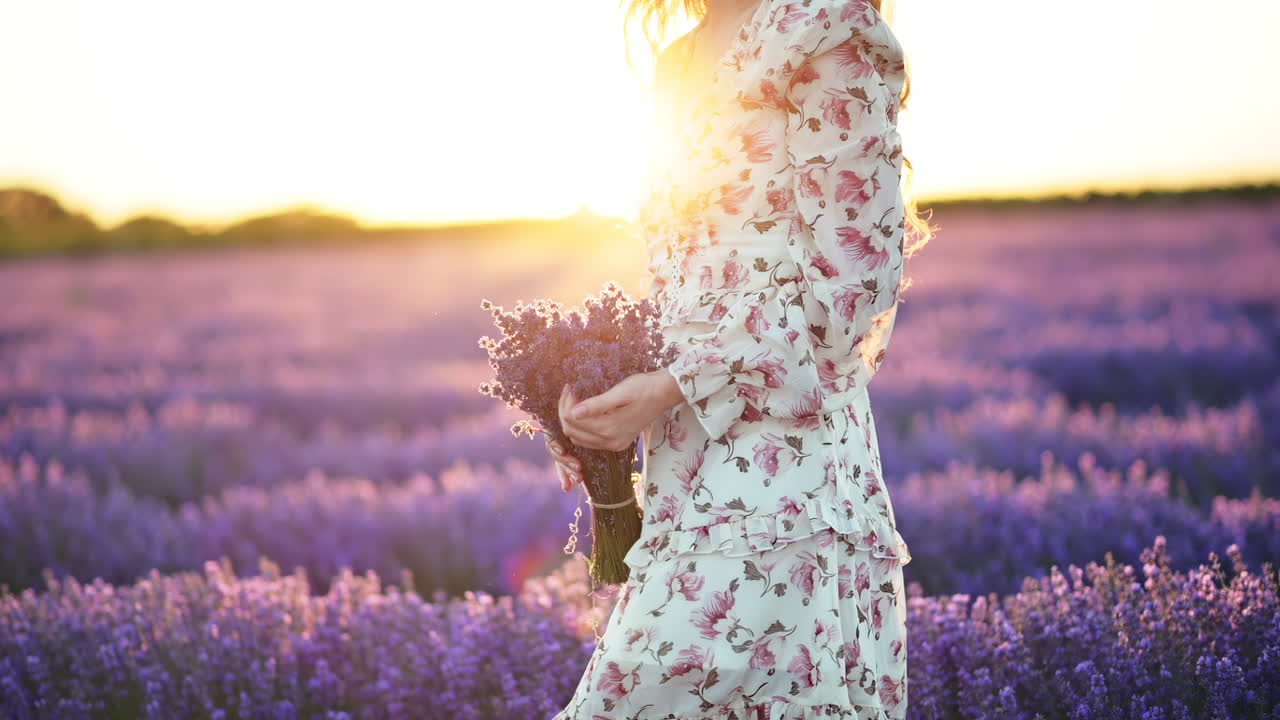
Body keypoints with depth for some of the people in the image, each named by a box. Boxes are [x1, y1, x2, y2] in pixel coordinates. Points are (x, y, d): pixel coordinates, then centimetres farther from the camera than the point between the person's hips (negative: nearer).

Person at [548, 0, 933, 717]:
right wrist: (599, 391, 8)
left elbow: (853, 279, -11)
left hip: (773, 449, -8)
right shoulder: (682, 60, 20)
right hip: (687, 459, 8)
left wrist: (674, 389, -14)